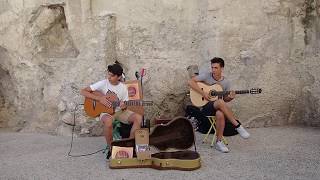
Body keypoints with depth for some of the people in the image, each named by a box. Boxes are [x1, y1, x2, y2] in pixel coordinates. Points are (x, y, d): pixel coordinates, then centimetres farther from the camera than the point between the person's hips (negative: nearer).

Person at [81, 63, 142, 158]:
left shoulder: (123, 87, 1)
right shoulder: (103, 83, -8)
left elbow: (125, 105, 6)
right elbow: (83, 91, -11)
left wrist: (124, 107, -20)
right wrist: (99, 98, -19)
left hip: (119, 111, 3)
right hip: (106, 111, -3)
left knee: (138, 118, -21)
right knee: (108, 121, -40)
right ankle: (110, 147, -16)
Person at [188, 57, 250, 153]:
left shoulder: (226, 82, 6)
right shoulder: (206, 76, -3)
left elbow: (225, 99, 14)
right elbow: (190, 82, -12)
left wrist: (230, 98, -11)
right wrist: (203, 93, -18)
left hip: (218, 107, 3)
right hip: (205, 105, -3)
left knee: (220, 114, -36)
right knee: (220, 102, -37)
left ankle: (219, 142, -22)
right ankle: (238, 126, -28)